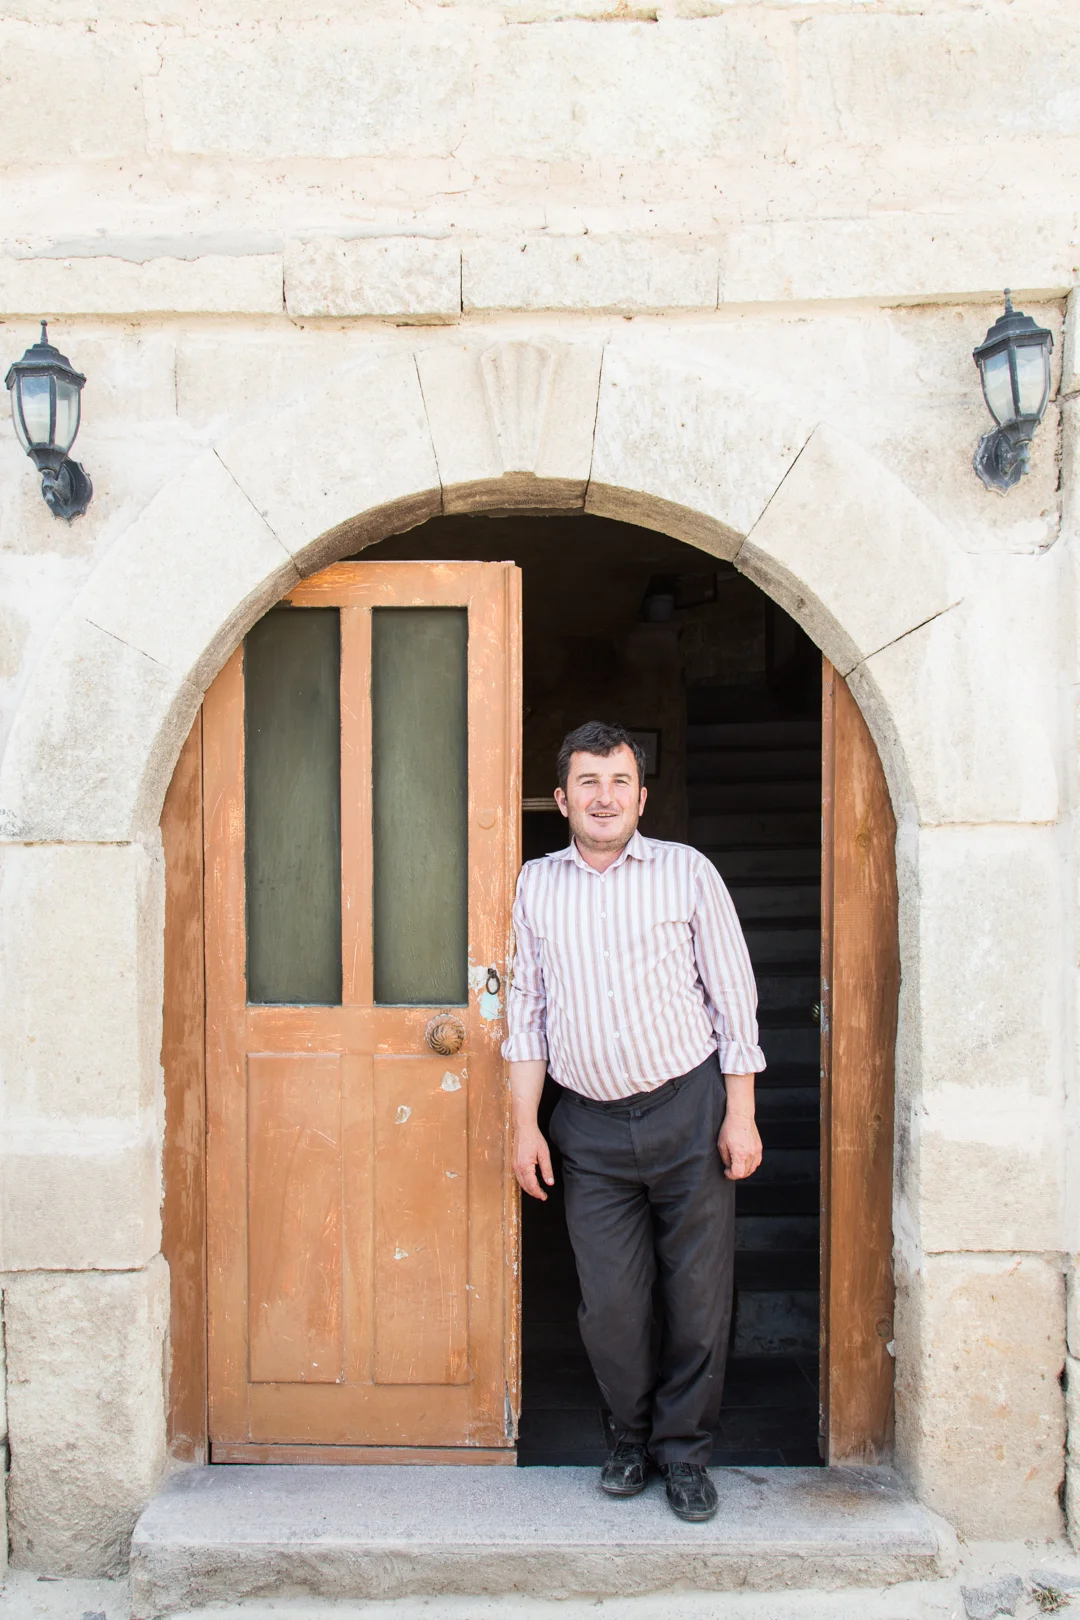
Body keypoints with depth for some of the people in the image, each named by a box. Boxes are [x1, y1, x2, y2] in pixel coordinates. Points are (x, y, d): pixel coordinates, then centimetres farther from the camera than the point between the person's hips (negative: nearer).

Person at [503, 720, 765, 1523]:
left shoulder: (687, 871, 0)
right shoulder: (536, 884, 7)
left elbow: (734, 996, 0)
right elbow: (527, 1010, 9)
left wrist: (740, 1115, -4)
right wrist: (525, 1124, 5)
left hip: (689, 1109, -1)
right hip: (591, 1126, 2)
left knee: (698, 1291, 5)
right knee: (610, 1302, 4)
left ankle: (685, 1449, 25)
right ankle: (634, 1437, 28)